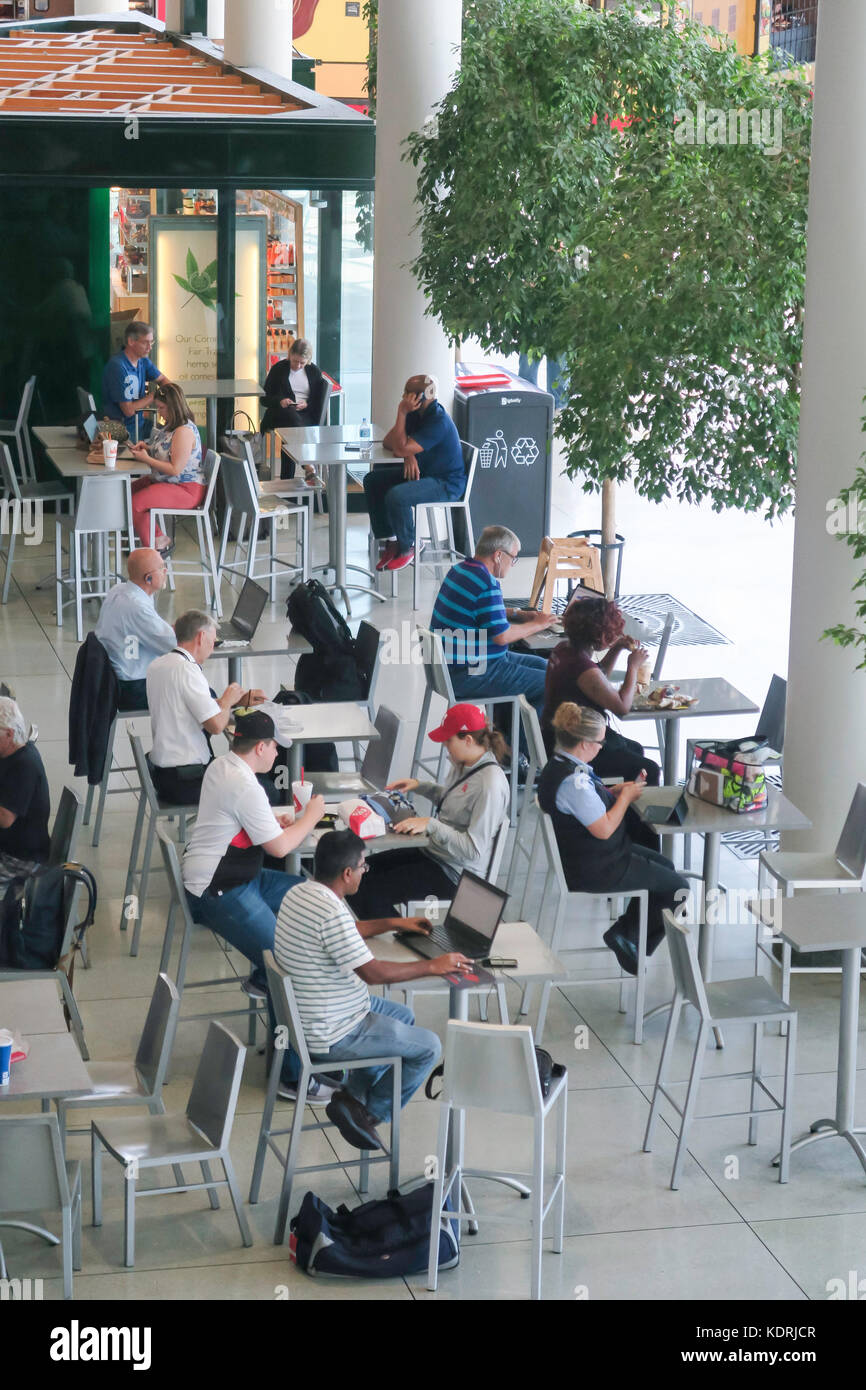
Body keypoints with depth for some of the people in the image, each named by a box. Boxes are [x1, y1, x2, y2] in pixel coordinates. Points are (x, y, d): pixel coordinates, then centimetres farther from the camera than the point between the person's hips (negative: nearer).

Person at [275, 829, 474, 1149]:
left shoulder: (299, 894, 0)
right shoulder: (331, 913, -30)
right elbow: (373, 972, -27)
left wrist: (392, 923, 21)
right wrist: (433, 966, -17)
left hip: (305, 1014, 10)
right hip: (331, 1036, -10)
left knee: (403, 1015, 27)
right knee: (428, 1047, 3)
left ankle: (352, 1096, 24)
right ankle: (369, 1114, 10)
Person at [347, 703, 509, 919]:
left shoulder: (490, 784, -25)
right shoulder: (464, 766, 4)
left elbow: (474, 850, -27)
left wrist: (431, 824, -29)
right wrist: (420, 786, 12)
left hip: (455, 875, -10)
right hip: (434, 853, 10)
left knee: (373, 892, -18)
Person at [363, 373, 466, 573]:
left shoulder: (438, 421, -27)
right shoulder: (416, 413, 1)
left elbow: (401, 448, -29)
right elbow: (388, 441, 4)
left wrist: (402, 413, -24)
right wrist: (409, 455, -16)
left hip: (446, 484, -10)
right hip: (420, 471, 10)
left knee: (396, 496, -31)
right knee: (372, 481, 4)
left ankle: (407, 548, -8)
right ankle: (390, 540, 4)